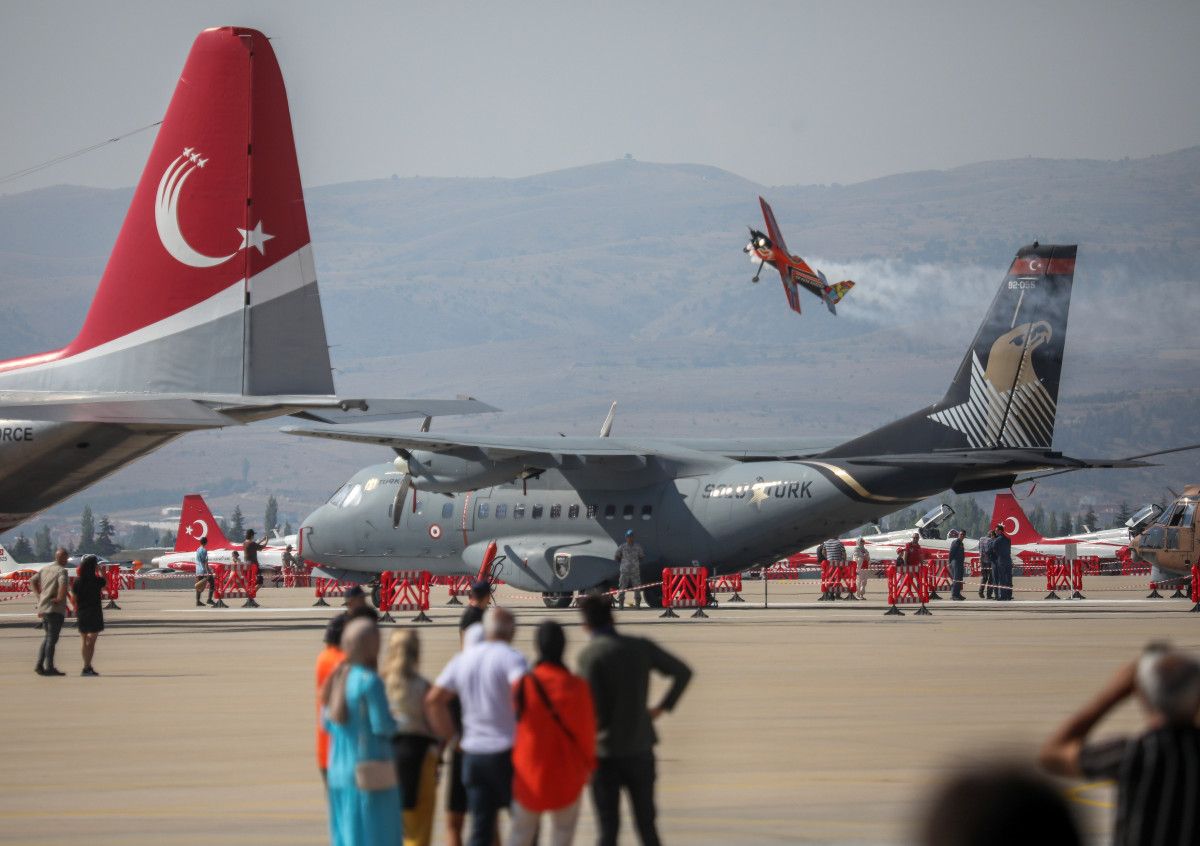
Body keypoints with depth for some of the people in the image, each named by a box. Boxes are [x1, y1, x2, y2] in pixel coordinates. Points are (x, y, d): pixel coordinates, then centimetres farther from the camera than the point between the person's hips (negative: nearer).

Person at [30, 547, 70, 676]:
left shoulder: (45, 569, 13)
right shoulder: (62, 571, -11)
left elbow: (32, 581, 19)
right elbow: (63, 584, -30)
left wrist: (38, 596, 15)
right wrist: (60, 598, -17)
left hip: (43, 607, 8)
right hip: (55, 609, -8)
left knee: (48, 637, 17)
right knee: (52, 638, -4)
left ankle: (39, 665, 10)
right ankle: (49, 667, -3)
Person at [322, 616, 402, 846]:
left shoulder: (337, 679, 6)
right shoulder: (369, 682, -17)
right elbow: (383, 727, -18)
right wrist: (396, 723, 3)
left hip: (339, 770, 8)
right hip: (371, 772, -8)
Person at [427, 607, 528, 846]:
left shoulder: (463, 659, 10)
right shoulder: (512, 658, -9)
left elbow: (433, 700, 9)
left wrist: (449, 736, 14)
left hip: (473, 752, 5)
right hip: (506, 751, -5)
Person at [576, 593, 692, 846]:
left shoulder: (590, 655, -14)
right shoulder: (642, 647, 1)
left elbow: (593, 710, -18)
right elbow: (683, 672, 9)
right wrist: (663, 707, 13)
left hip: (606, 752, -4)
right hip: (641, 748, 4)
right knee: (646, 823, 14)